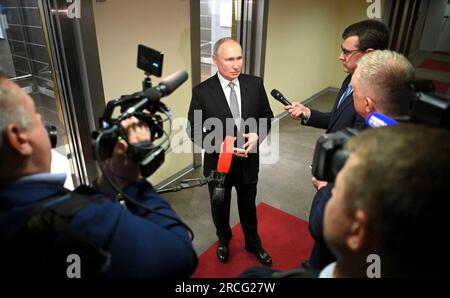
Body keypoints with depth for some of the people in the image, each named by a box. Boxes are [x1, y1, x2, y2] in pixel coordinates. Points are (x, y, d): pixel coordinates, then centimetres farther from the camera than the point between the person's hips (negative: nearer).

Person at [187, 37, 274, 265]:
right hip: (218, 163, -2)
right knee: (220, 208, 23)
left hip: (249, 161, 2)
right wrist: (220, 145, -25)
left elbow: (267, 116, 3)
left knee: (248, 206, 24)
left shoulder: (255, 84, -8)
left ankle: (253, 243, 51)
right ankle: (223, 240, 53)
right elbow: (194, 131, -10)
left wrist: (257, 135, -17)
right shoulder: (202, 92, -16)